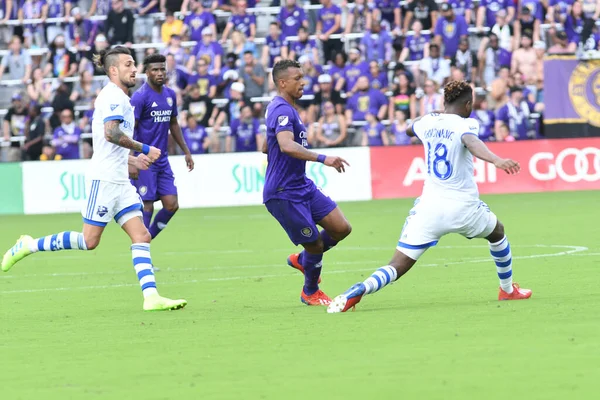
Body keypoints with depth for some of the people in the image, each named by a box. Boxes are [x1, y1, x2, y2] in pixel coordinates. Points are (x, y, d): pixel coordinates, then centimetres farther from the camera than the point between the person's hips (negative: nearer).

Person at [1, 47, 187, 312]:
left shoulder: (121, 99, 20)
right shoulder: (113, 95, -10)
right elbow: (110, 133, -26)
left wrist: (133, 160, 18)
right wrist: (144, 149, -19)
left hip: (119, 181, 9)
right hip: (104, 179, -9)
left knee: (141, 236, -2)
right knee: (89, 240, -7)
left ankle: (151, 296, -9)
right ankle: (29, 246, 7)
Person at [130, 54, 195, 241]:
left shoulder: (170, 95, 10)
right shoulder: (140, 96, -12)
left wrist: (186, 152, 20)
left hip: (162, 161, 7)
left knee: (172, 205, 1)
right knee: (147, 206, -7)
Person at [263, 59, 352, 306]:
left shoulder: (280, 109, 15)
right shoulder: (282, 111, -19)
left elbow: (267, 148, 27)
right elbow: (287, 146, -38)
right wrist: (322, 159, -43)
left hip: (302, 186, 10)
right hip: (284, 193, -10)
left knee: (341, 228, 3)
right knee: (315, 245, -1)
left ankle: (302, 260, 27)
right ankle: (310, 293, 24)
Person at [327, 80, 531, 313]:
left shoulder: (427, 122, 8)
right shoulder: (465, 125, -8)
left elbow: (408, 129, 33)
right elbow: (472, 143, -32)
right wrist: (496, 160, -49)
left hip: (429, 208, 3)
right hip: (463, 208, -3)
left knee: (398, 266, -4)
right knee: (497, 233, 31)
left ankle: (357, 290, -30)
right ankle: (508, 289, 42)